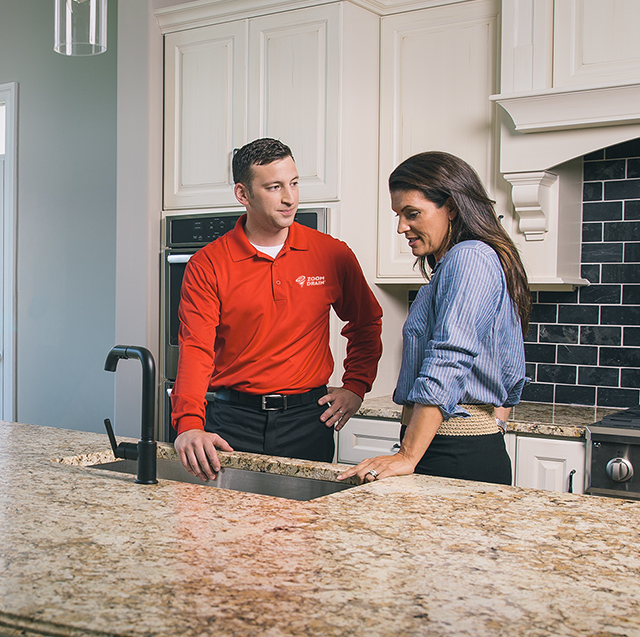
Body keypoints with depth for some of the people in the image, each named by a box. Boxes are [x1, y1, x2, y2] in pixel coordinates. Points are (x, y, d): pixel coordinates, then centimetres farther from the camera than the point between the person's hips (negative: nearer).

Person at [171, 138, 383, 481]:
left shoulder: (333, 254, 2)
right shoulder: (207, 265, -3)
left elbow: (366, 324, 18)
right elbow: (196, 349, -12)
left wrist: (355, 387, 8)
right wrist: (189, 423, -27)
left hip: (308, 419, 1)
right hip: (232, 420, -1)